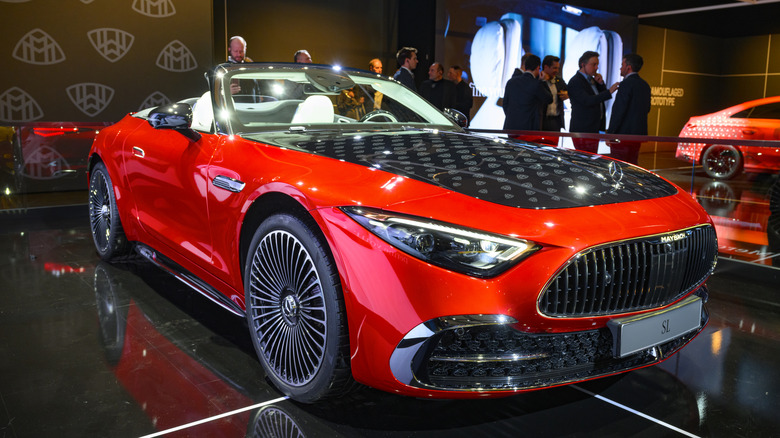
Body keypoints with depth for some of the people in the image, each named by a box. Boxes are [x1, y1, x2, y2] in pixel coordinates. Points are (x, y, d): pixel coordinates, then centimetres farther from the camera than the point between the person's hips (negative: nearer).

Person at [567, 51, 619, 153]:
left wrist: (600, 83, 1)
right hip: (582, 130, -9)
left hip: (594, 129, 9)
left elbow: (601, 97, 18)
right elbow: (588, 101, -24)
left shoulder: (591, 79, 16)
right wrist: (609, 92, -28)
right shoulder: (575, 82, -13)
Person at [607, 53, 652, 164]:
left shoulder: (626, 84, -13)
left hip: (624, 134, -9)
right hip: (638, 133, 9)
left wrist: (610, 134, -14)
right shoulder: (645, 85, 13)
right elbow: (647, 109, 20)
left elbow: (618, 111, -17)